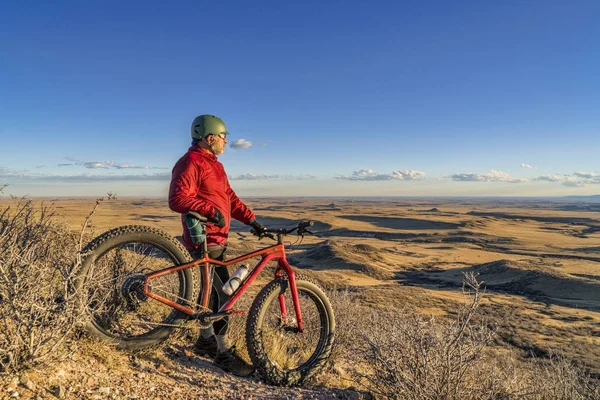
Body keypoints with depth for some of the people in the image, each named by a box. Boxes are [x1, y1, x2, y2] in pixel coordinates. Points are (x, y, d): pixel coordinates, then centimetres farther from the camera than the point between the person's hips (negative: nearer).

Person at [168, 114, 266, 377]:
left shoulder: (214, 164, 17)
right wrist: (211, 210, -31)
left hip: (217, 238, 10)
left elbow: (229, 197, 16)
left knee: (213, 289, 16)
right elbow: (178, 199, -24)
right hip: (204, 239, -10)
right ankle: (224, 352, 4)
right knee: (224, 293, -8)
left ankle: (205, 340, 32)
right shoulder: (191, 163, -14)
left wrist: (251, 220, 8)